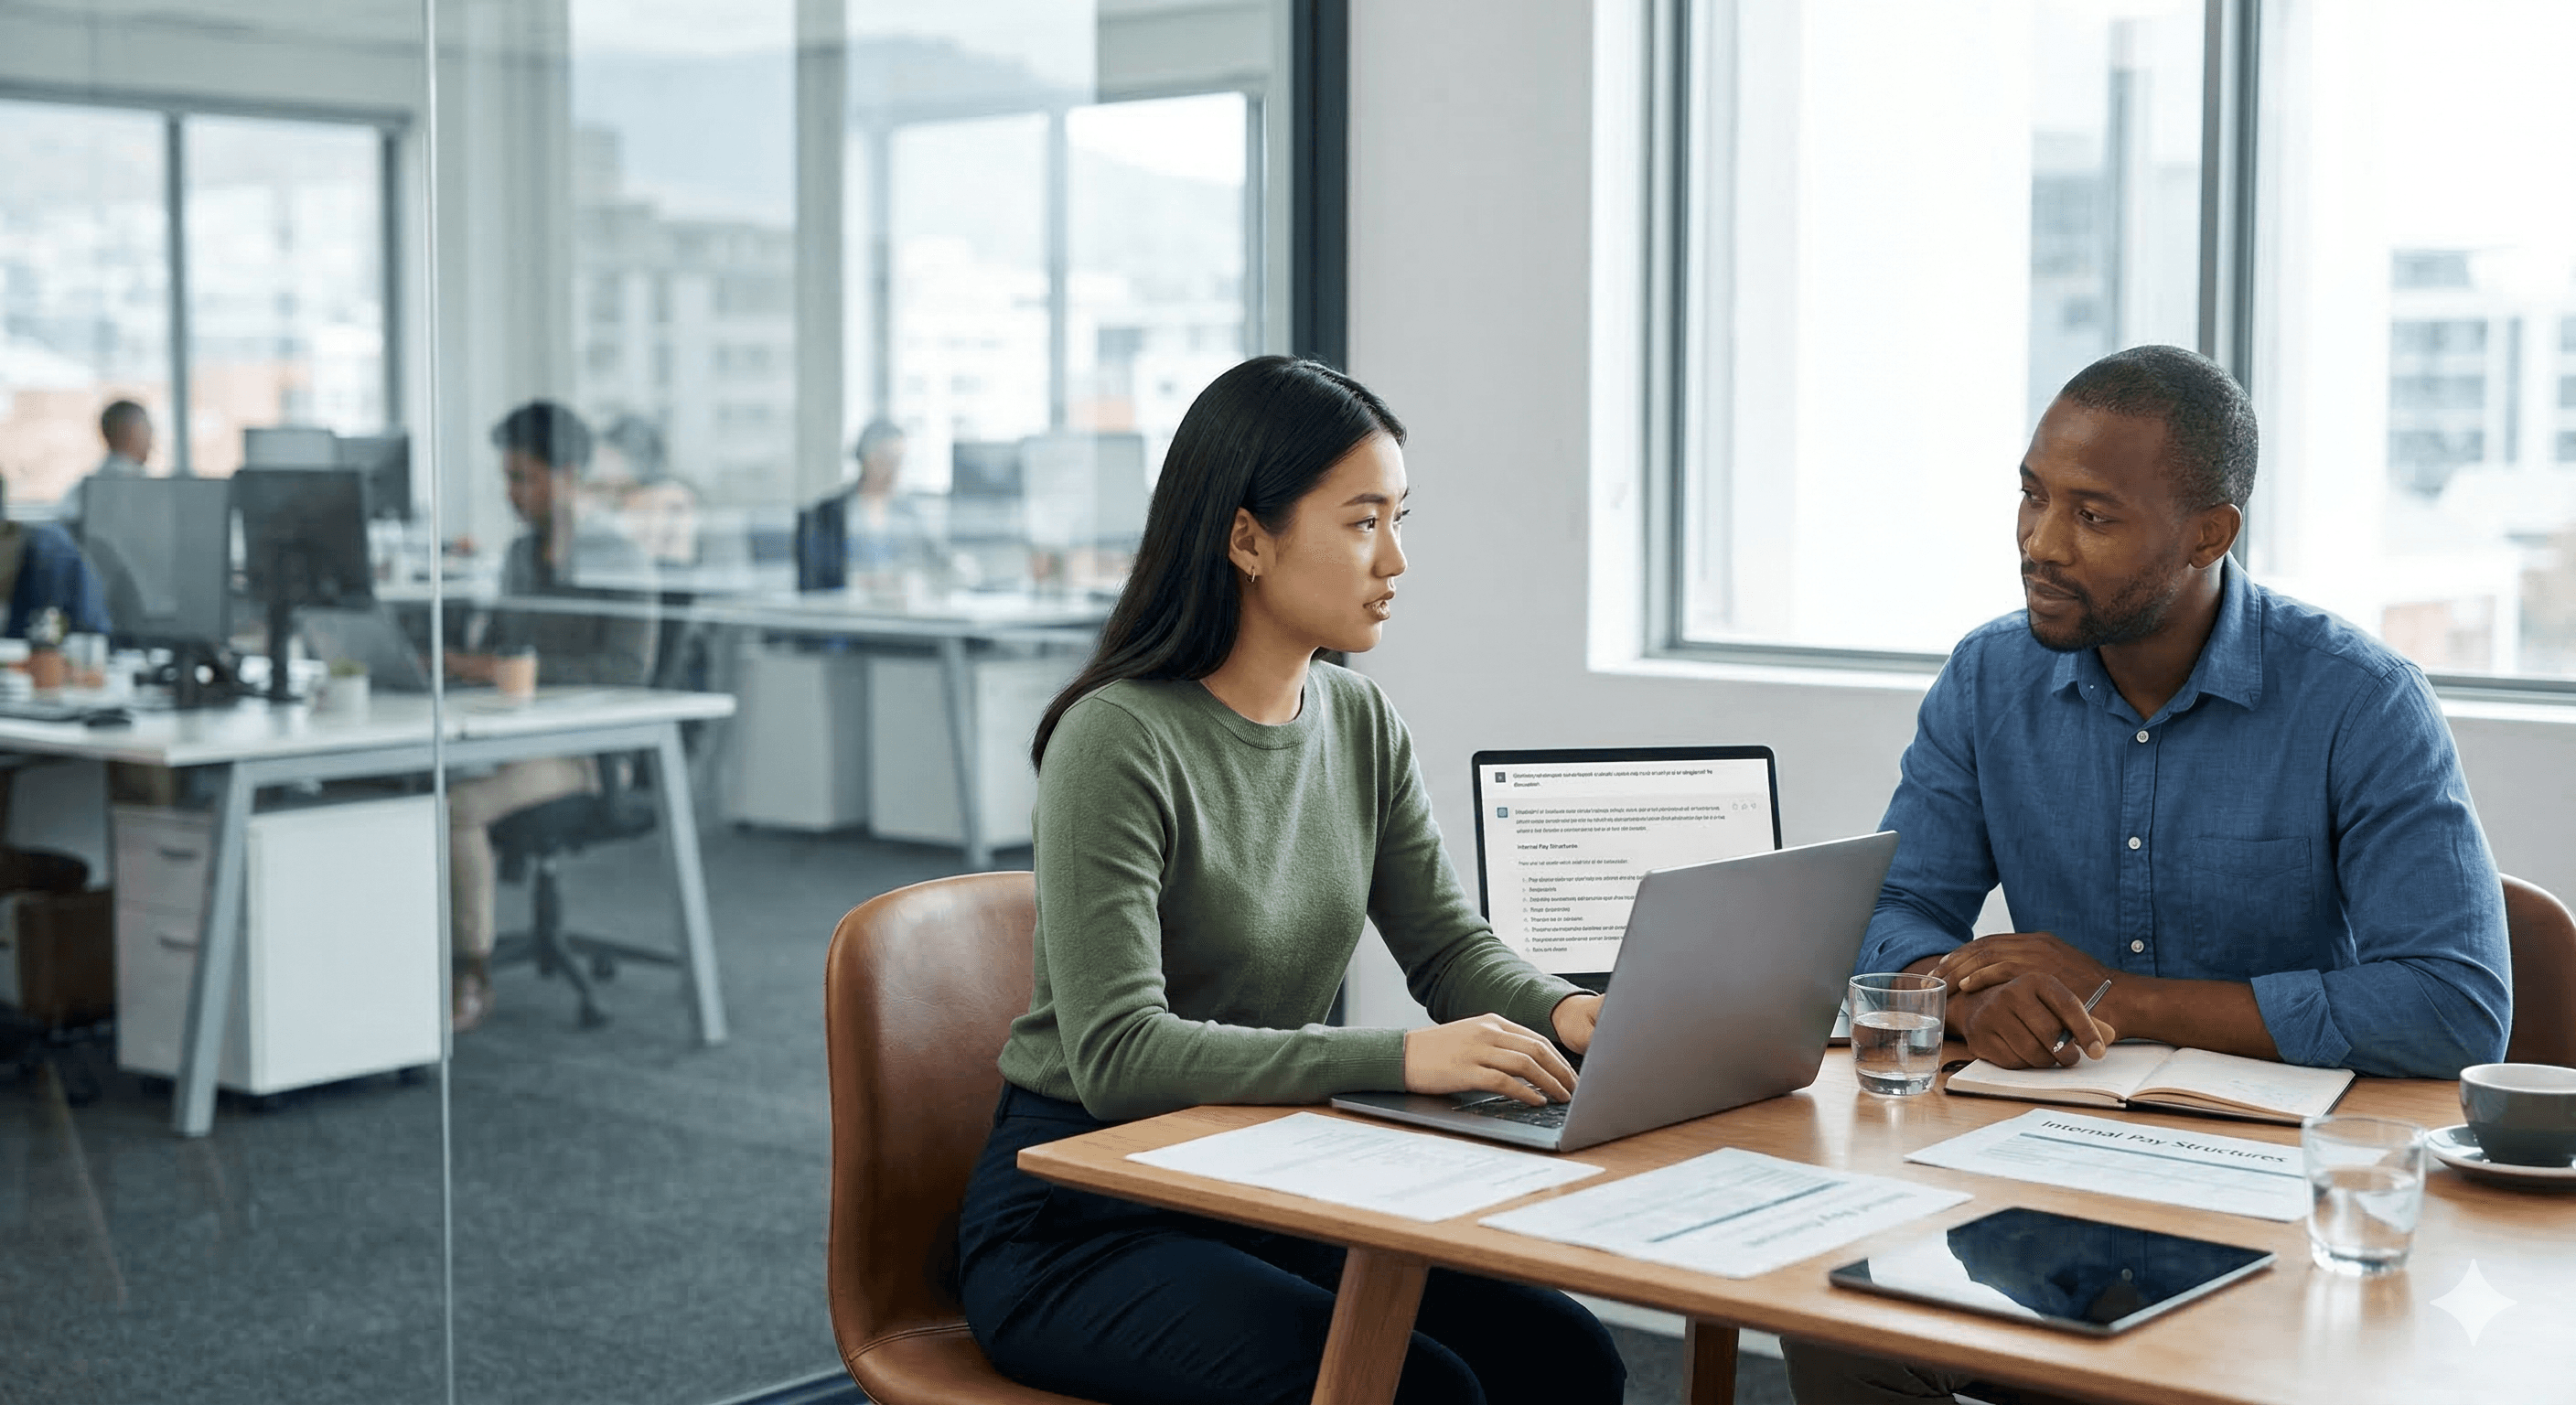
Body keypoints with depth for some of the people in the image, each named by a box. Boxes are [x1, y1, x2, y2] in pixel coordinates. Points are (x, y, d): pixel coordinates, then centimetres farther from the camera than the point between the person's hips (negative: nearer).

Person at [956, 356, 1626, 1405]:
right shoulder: (1120, 742, -19)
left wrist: (1560, 1010, -16)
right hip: (1081, 1218, -6)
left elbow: (1449, 947, 7)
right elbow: (1118, 1056, -26)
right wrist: (1399, 1058, -34)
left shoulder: (1358, 721, 5)